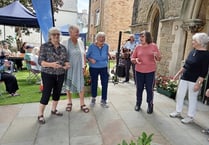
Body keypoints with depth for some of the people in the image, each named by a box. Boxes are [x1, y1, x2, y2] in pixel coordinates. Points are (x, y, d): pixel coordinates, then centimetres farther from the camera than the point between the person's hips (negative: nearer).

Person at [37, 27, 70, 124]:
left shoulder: (63, 47, 6)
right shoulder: (44, 46, -8)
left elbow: (66, 60, 7)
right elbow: (40, 61, -13)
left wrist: (66, 65, -16)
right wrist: (51, 64, -30)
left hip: (60, 74, 5)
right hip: (48, 74, -5)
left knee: (57, 93, 14)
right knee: (46, 94, -2)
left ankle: (53, 110, 33)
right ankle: (40, 114, 14)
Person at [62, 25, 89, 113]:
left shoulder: (80, 42, 5)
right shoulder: (65, 43, -7)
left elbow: (83, 54, 9)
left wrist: (84, 65, 5)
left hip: (79, 67, 3)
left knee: (81, 85, 2)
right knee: (68, 85, 10)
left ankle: (82, 104, 13)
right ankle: (69, 102, 28)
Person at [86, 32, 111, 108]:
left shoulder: (106, 46, -2)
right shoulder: (92, 46, -9)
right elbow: (87, 56, -1)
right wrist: (90, 59, -22)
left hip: (104, 68, 2)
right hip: (94, 68, -2)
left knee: (105, 84, 1)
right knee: (94, 83, 11)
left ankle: (103, 100, 17)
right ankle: (93, 99, 32)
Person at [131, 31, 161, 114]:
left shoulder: (153, 46, 0)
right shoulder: (138, 47, 3)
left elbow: (159, 59, 4)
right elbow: (132, 58, 7)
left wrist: (156, 56, -18)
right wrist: (135, 60, -15)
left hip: (150, 71, -1)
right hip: (139, 71, 2)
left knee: (149, 89, 3)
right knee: (139, 88, 10)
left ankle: (150, 105, 18)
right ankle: (138, 104, 26)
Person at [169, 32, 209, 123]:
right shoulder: (193, 51, 8)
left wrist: (198, 83, -20)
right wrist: (178, 74, 16)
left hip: (194, 81, -7)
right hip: (184, 78, 7)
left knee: (192, 98, 5)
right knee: (179, 95, 12)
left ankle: (190, 117, 20)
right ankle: (178, 112, 28)